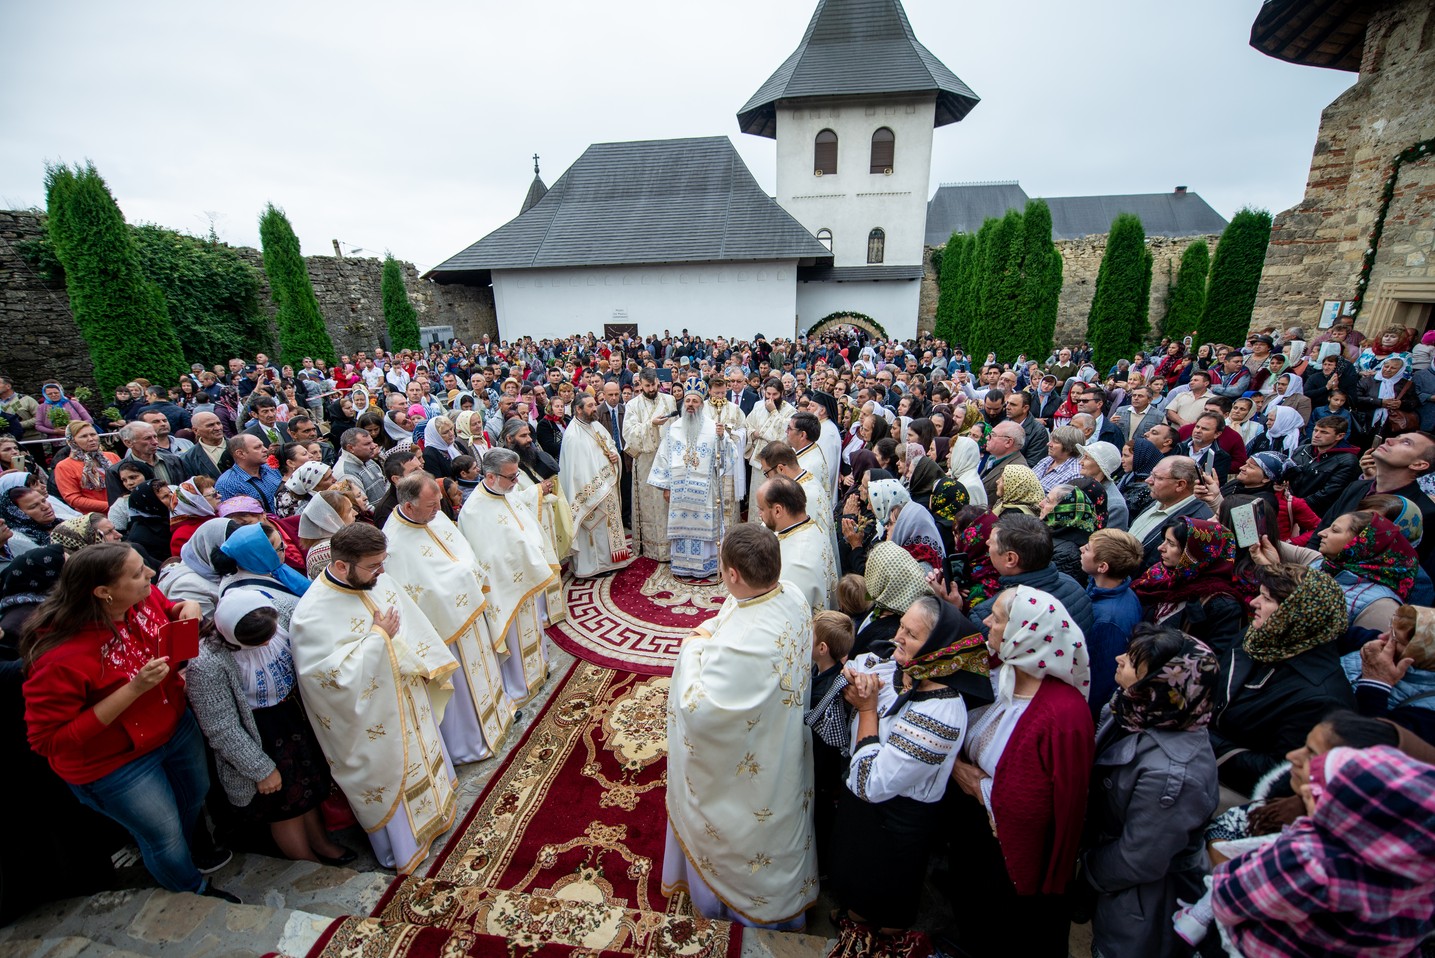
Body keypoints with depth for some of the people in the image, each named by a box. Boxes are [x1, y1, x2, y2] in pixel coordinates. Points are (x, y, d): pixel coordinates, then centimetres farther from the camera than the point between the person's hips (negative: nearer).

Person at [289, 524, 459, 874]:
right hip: (373, 717, -6)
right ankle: (404, 846, 42)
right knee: (390, 773, 16)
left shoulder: (378, 581, -11)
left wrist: (429, 667, 5)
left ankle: (435, 805, 54)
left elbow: (414, 625, 2)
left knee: (423, 749, 27)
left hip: (409, 696, 6)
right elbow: (337, 675, -30)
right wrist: (378, 638, -26)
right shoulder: (312, 615, -29)